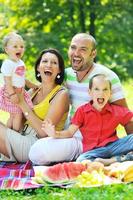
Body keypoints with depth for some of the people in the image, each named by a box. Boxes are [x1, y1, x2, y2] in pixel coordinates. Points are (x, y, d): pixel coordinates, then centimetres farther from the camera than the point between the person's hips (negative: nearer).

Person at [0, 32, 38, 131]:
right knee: (17, 114, -7)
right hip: (12, 93, -9)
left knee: (13, 115, 13)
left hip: (20, 92, 9)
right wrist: (12, 94, -31)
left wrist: (34, 86, 26)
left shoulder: (20, 63, 10)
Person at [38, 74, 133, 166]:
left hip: (112, 146, 1)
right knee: (81, 160, -36)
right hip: (93, 151, -1)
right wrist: (55, 134, -13)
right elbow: (70, 132, 5)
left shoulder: (117, 111, 8)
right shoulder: (82, 111, 7)